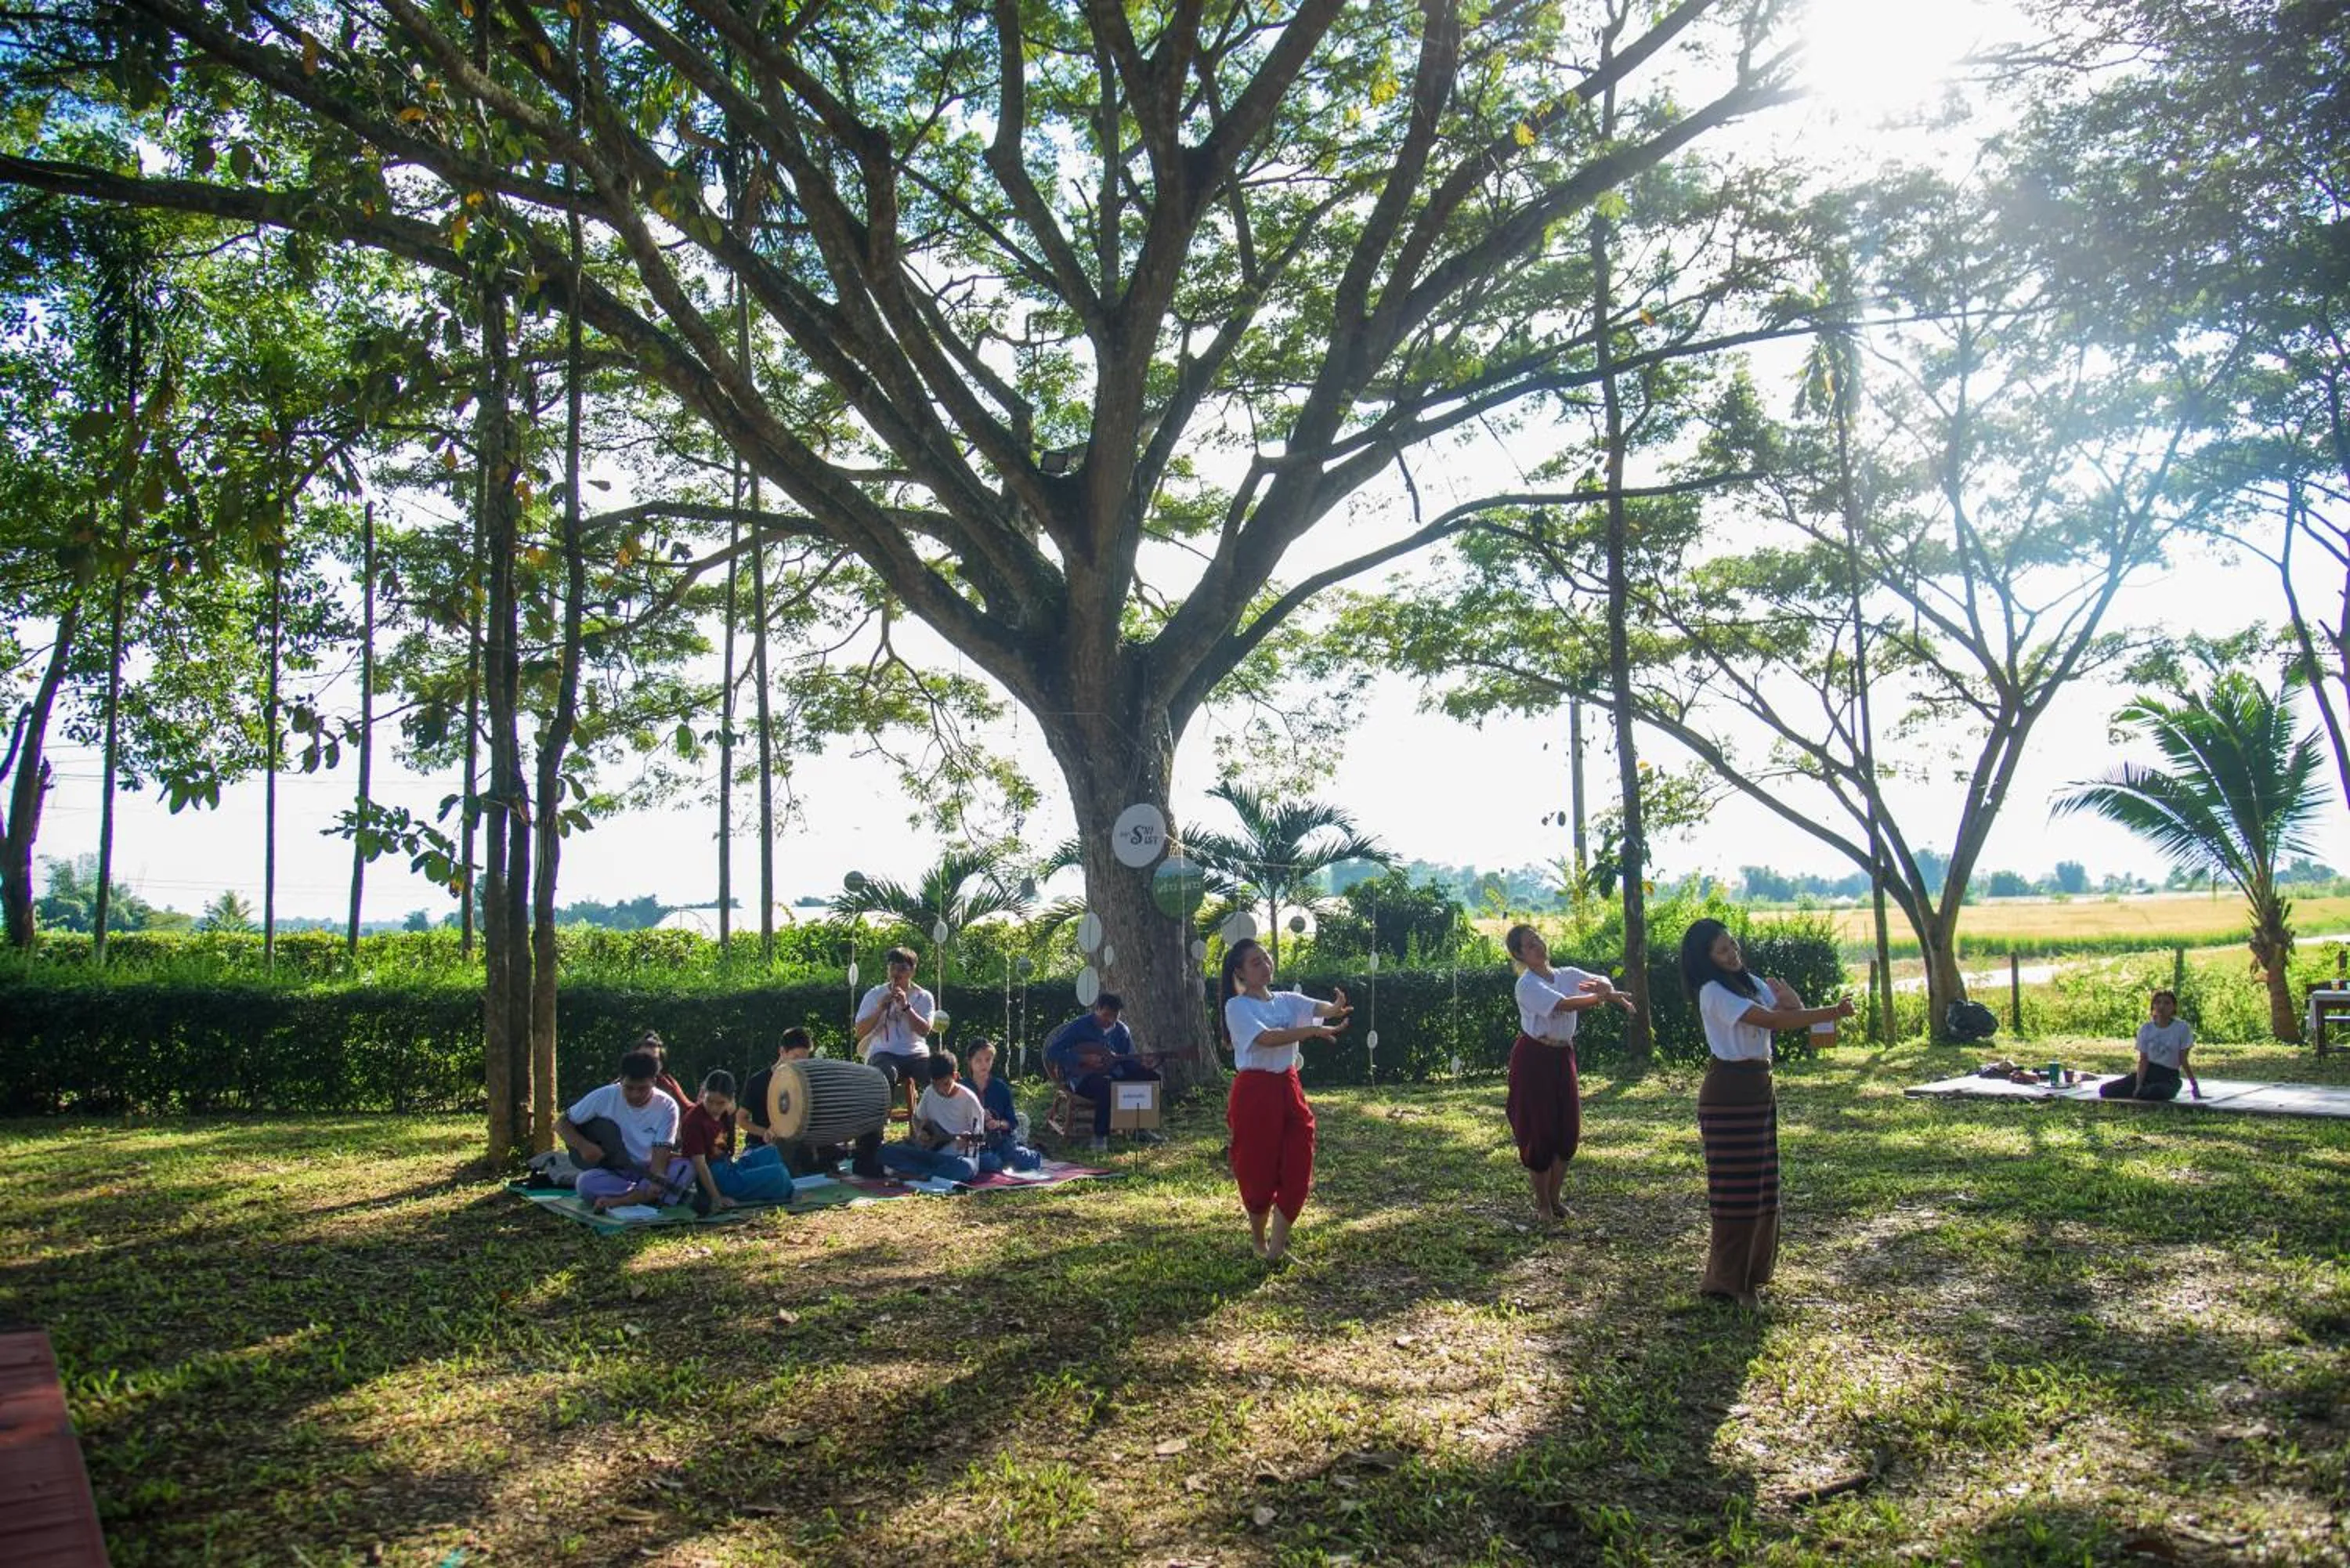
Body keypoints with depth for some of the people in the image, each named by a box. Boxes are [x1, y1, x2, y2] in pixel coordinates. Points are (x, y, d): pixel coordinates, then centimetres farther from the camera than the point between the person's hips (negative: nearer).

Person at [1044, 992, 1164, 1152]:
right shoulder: (1079, 1026, -9)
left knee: (1151, 1077, -11)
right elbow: (1052, 1052, -15)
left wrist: (1141, 1064, -12)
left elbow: (1128, 1061, 12)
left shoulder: (1122, 1030, 8)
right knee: (1108, 1087, -39)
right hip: (1083, 1077, -6)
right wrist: (1082, 1060, -24)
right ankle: (1100, 1137, -24)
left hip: (1113, 1074, 6)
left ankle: (1141, 1129, 0)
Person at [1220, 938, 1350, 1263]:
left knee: (1296, 1171, 2)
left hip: (1289, 1089, 6)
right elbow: (1267, 1038, -25)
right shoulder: (1237, 1006, -9)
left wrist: (1336, 1008, -36)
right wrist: (1313, 1031, -35)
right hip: (1254, 1092, -5)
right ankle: (1258, 1241, 27)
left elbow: (1321, 1009, -11)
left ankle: (1277, 1248, 11)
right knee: (1259, 1173, 3)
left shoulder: (1287, 1001, 8)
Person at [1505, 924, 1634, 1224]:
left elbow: (1602, 981, -7)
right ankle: (1542, 1202, 14)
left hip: (1563, 1056, 6)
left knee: (1568, 1131, 7)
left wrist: (1603, 987, -31)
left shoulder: (1568, 975, 6)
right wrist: (1603, 998, -30)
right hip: (1533, 1058, -6)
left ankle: (1554, 1197, 24)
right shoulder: (1527, 984, -14)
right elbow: (1563, 1005, -28)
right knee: (1540, 1131, -1)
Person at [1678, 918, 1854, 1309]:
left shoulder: (1751, 983, 14)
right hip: (1730, 1090, -9)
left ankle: (1752, 1269, 25)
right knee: (1736, 1186, -6)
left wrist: (1787, 997, -14)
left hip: (1759, 1086, 9)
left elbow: (1792, 1012, 7)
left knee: (1761, 1183, 13)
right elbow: (1771, 1020, -23)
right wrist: (1831, 1013, -24)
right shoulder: (1714, 992, -14)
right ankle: (1728, 1281, 1)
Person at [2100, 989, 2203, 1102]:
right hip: (2147, 1072, 3)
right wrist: (2138, 1085, -17)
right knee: (2105, 1090, -14)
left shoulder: (2182, 1028, -7)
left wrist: (2195, 1087, -8)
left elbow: (2183, 1061, -4)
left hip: (2169, 1077, -3)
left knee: (2157, 1092, -42)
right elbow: (2143, 1060, -4)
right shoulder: (2146, 1029, 1)